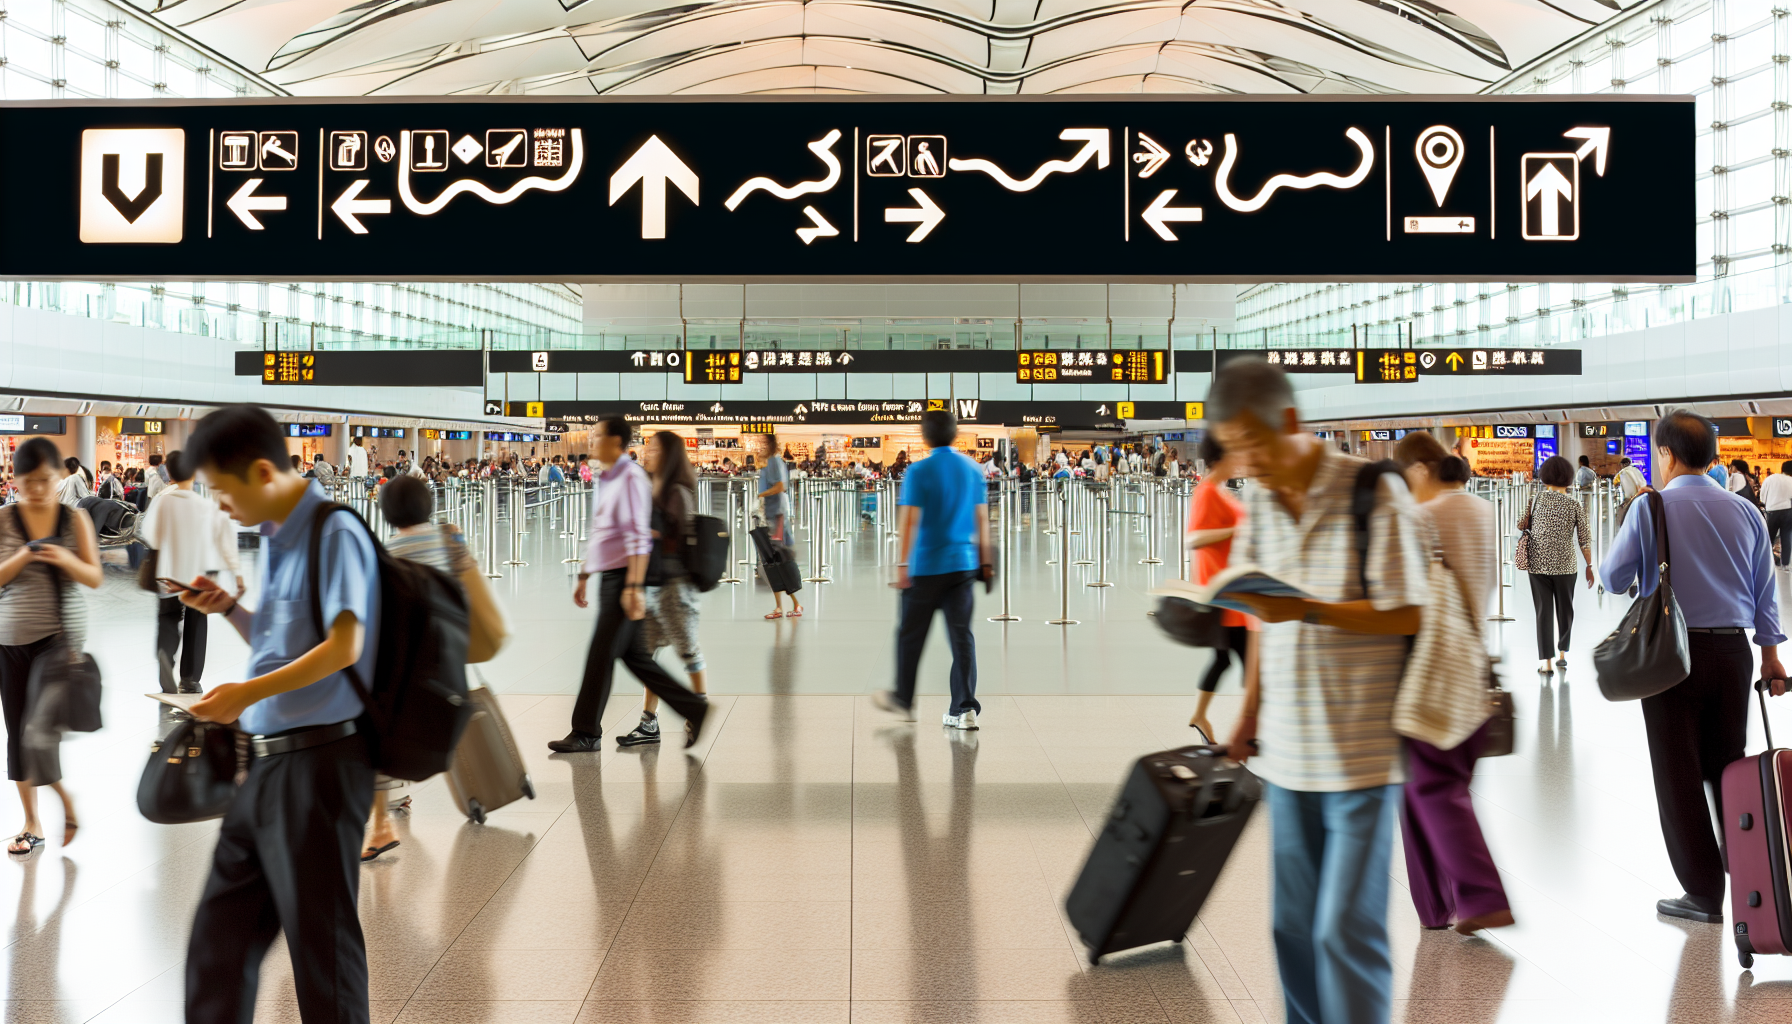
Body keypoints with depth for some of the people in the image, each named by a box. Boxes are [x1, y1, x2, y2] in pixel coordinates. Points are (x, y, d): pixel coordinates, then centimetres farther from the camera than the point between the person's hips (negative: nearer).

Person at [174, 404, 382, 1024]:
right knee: (220, 931, 15)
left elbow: (344, 647, -20)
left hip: (319, 759, -9)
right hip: (268, 761, 9)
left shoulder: (334, 534, -13)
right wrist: (228, 608, 9)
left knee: (320, 934, 2)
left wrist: (249, 692, -22)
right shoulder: (277, 543, 14)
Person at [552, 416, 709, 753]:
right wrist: (583, 577, 24)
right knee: (634, 656, 10)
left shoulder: (630, 477, -12)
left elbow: (638, 536, -19)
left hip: (624, 578, -10)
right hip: (607, 577, 10)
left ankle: (586, 733, 5)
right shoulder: (605, 480, 17)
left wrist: (634, 586, -24)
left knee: (601, 656, -4)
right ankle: (693, 708, 15)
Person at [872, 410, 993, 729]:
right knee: (962, 636, 4)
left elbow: (908, 521, -13)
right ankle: (965, 709, -1)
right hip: (964, 565, 4)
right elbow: (982, 518, 10)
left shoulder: (919, 472, -9)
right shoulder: (972, 469, 6)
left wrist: (902, 564, -11)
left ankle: (903, 700, 25)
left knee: (911, 634, 12)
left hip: (926, 567, -4)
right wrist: (985, 562, 16)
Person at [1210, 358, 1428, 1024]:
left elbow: (1406, 614, -13)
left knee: (1346, 928, -5)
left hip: (1361, 751, -6)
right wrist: (1250, 711, 13)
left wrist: (1307, 611, -23)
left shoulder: (1374, 493, -11)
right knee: (1292, 924, 10)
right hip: (1287, 750, 6)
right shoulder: (1259, 503, 9)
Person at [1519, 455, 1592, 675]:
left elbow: (1522, 525, 1)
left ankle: (1546, 662, 1)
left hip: (1538, 565, 0)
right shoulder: (1575, 506, -5)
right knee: (1565, 609, 19)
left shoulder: (1537, 499, -5)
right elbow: (1585, 539, -3)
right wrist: (1589, 566, 7)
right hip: (1565, 566, 0)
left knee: (1544, 612, 4)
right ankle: (1562, 653, 32)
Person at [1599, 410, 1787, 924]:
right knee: (1729, 766, 17)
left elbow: (1612, 578, -6)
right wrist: (1770, 655, 19)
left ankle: (1704, 894, 8)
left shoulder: (1651, 508, -9)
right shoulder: (1744, 511, 5)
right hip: (1733, 650, 5)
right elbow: (1765, 591, 11)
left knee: (1679, 774, 3)